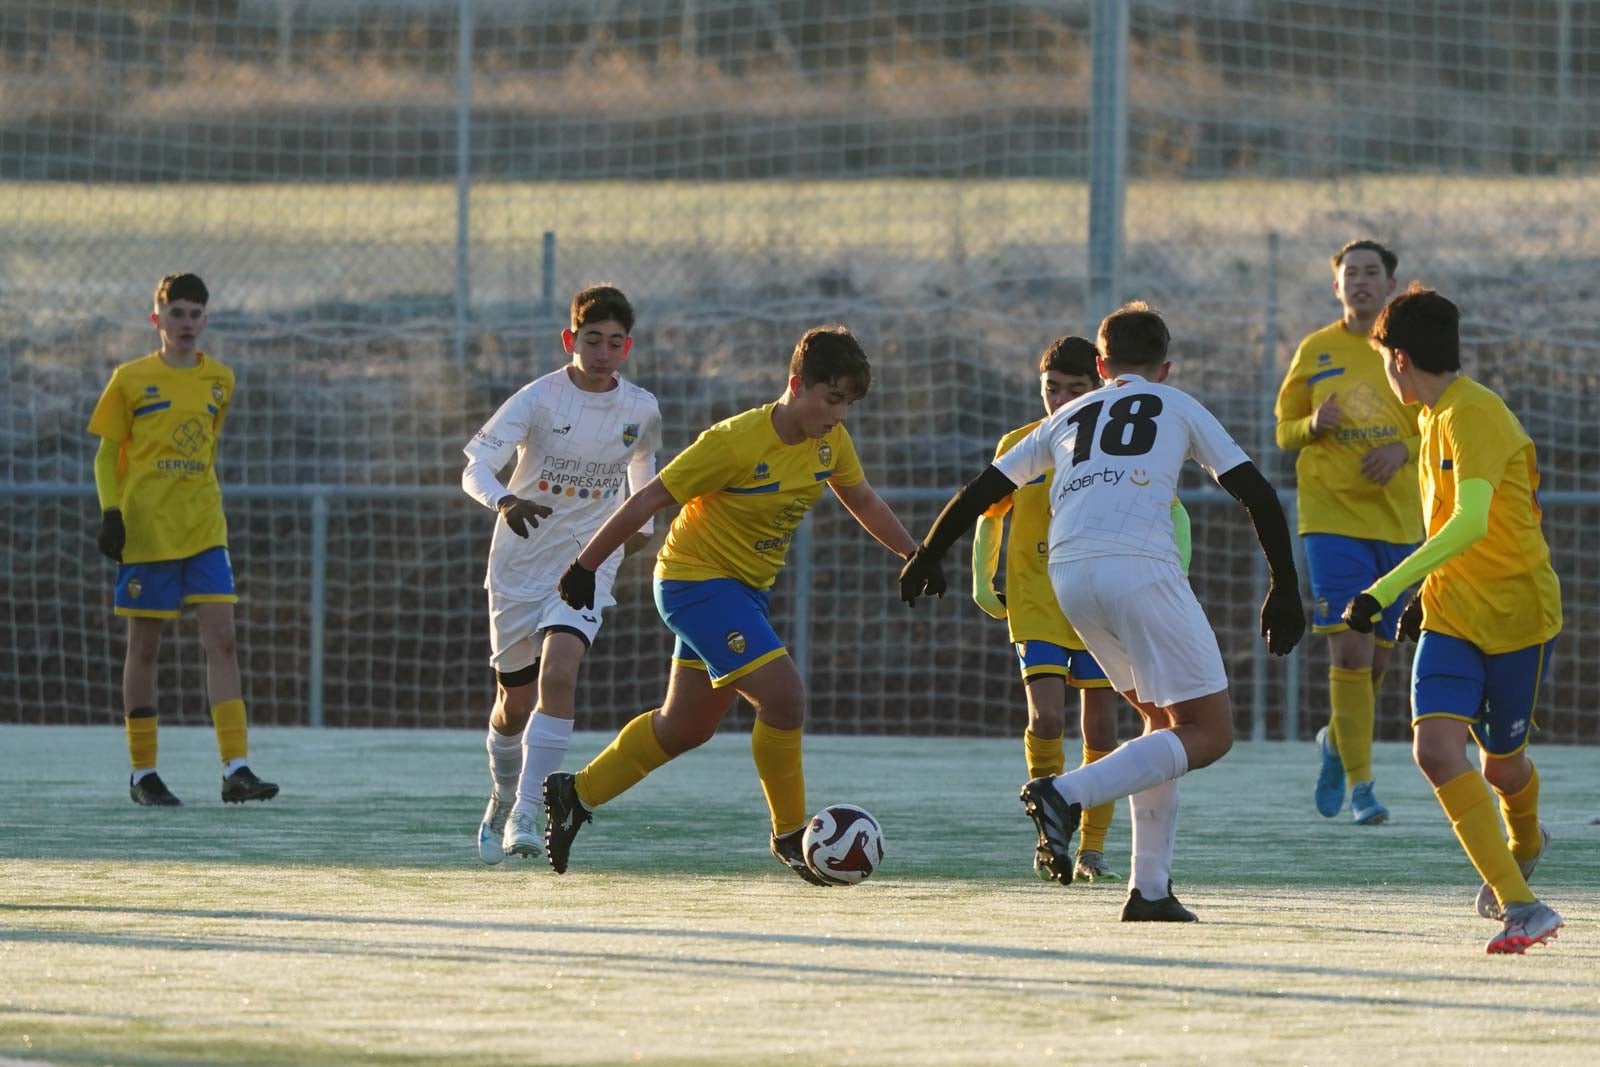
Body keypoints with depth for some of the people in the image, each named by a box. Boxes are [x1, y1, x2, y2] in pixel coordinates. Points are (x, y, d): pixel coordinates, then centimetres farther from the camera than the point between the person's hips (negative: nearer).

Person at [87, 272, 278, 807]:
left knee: (221, 640, -8)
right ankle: (142, 773, 13)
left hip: (204, 529, 3)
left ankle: (236, 771, -12)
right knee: (144, 647, 3)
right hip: (145, 531, -3)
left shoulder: (220, 380, 9)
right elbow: (107, 453, 3)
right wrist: (111, 514, -8)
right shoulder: (131, 380, -1)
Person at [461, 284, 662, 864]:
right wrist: (505, 502, -44)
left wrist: (641, 526, 28)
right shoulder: (538, 398, -14)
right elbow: (475, 467, -24)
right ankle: (503, 801, 38)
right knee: (515, 698, 10)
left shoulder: (641, 409, -3)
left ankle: (527, 813, -23)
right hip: (521, 561, -1)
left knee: (559, 673, -23)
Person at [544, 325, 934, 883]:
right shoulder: (737, 441, -25)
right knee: (783, 692, -22)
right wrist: (586, 565, -15)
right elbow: (651, 498, -19)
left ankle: (577, 794, 33)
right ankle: (790, 835, -7)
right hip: (696, 580, -9)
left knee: (686, 727, 17)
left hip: (747, 587, 9)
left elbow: (863, 502, 16)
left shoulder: (830, 442, -3)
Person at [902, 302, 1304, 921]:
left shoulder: (1070, 417, 28)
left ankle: (1150, 889, 9)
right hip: (1140, 568, -5)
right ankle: (1065, 794, -19)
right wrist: (1285, 590, 15)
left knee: (1163, 724, 20)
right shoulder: (1177, 408, 19)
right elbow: (1257, 494, 12)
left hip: (1069, 575, 5)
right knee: (1208, 735, 1)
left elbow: (982, 490, 28)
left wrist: (926, 558, 41)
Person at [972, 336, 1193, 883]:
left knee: (1100, 728, 0)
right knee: (1046, 718, -17)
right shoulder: (1019, 447, -1)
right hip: (1037, 606, -1)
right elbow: (989, 516, 13)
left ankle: (1092, 848, 13)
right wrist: (983, 583, 5)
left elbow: (1172, 515, 4)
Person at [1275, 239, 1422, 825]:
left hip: (1399, 519, 2)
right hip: (1332, 516, -2)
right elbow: (1284, 432, 11)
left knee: (1377, 654, 8)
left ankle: (1335, 741, 38)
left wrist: (1404, 449, -13)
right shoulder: (1316, 352, 5)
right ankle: (1359, 786, -10)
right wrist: (1315, 425, -12)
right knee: (1349, 648, -14)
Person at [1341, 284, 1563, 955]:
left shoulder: (1475, 415, -20)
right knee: (1435, 749, -15)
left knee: (1500, 762, 8)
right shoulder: (1435, 417, 10)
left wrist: (1386, 591, -38)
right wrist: (1427, 594, 23)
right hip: (1451, 616, 7)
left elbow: (1472, 522, -33)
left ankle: (1525, 843, 45)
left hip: (1517, 615, -7)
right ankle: (1518, 904, -12)